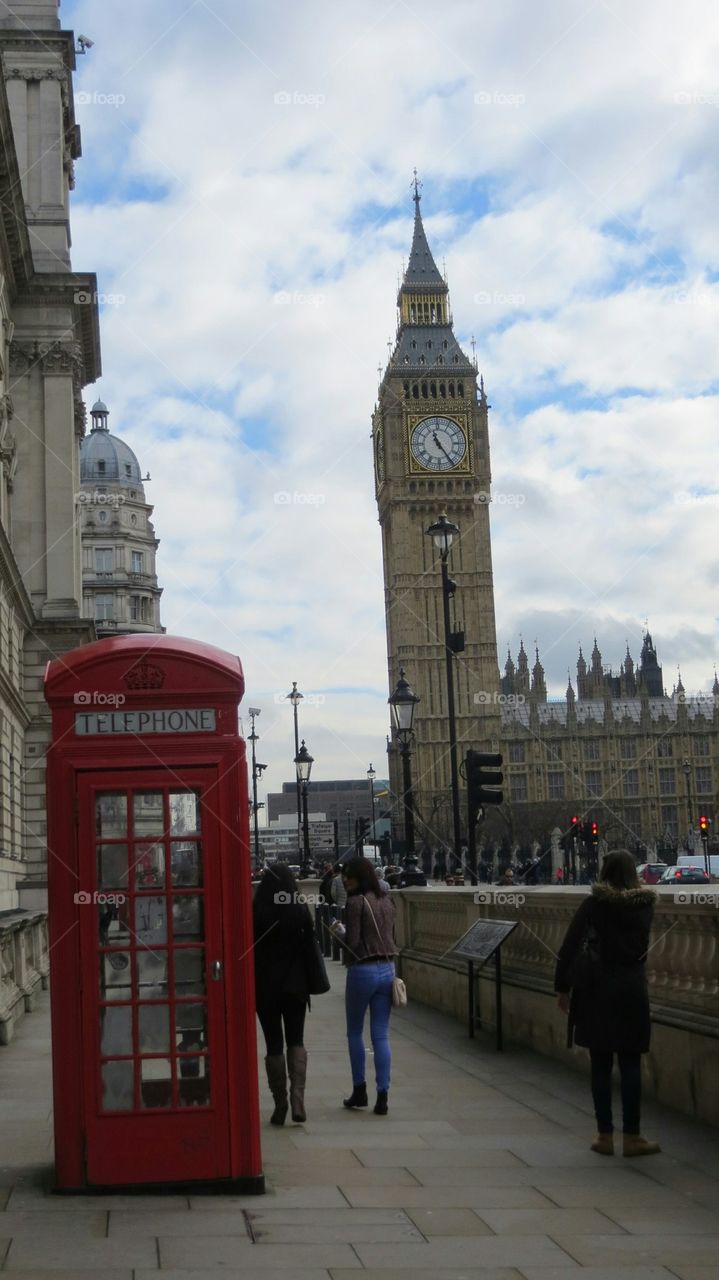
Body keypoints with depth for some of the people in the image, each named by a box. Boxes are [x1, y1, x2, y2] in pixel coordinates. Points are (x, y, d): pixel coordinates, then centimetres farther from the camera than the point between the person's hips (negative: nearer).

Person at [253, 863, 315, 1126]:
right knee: (296, 1041, 12)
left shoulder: (256, 911, -10)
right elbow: (310, 945, -2)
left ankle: (280, 1104, 8)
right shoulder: (301, 909, -7)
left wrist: (250, 984, 7)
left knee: (273, 1045, 8)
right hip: (295, 984, 1)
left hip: (265, 985, -1)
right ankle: (297, 1096, -6)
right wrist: (309, 981, 9)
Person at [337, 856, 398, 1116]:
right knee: (381, 1036, 6)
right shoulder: (387, 901, 8)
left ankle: (359, 1091, 16)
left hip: (363, 970, -5)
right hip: (387, 969, 6)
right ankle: (382, 1096, 2)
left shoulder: (356, 902, -13)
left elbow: (352, 942, -14)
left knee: (355, 1033, 13)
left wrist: (339, 932, 3)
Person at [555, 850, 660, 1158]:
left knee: (601, 1065, 7)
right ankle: (632, 1137, 7)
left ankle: (605, 1135, 10)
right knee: (630, 1064, 6)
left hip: (598, 988, -1)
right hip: (633, 988, 1)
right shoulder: (644, 904, 2)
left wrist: (563, 988, -3)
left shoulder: (594, 904, -5)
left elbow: (570, 946, -8)